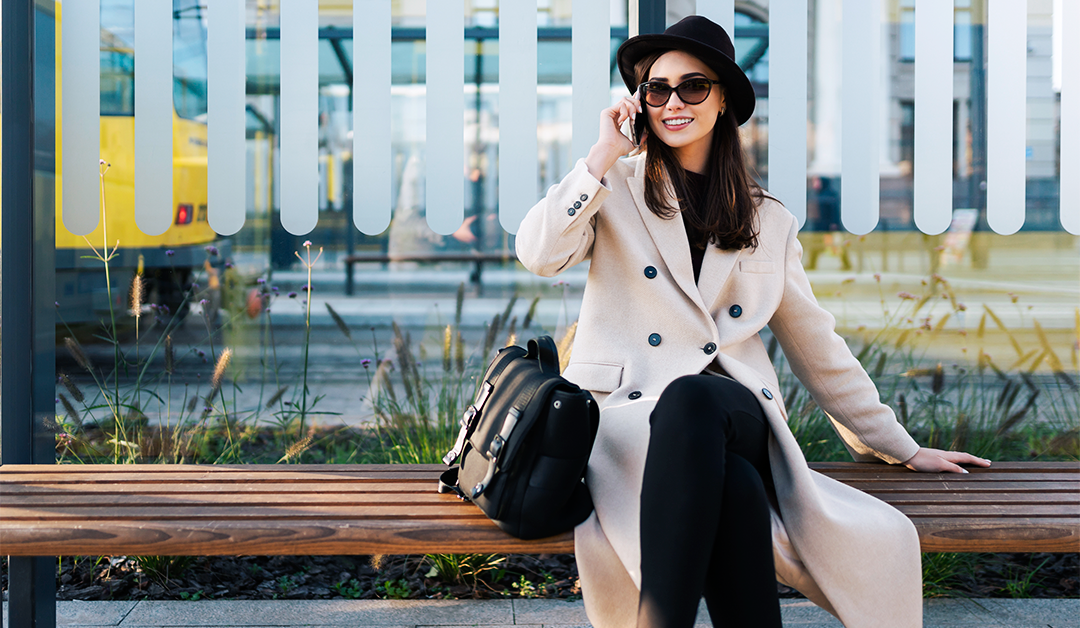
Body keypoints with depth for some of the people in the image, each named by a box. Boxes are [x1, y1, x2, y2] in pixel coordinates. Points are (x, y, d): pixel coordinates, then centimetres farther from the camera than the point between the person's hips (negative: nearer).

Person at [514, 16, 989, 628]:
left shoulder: (768, 221, 19)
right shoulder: (616, 187, 12)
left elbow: (816, 345, 23)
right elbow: (539, 253, -8)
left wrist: (902, 448, 24)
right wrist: (604, 156, -3)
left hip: (738, 415, 2)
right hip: (627, 410, -1)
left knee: (693, 400, -39)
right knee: (734, 489, -38)